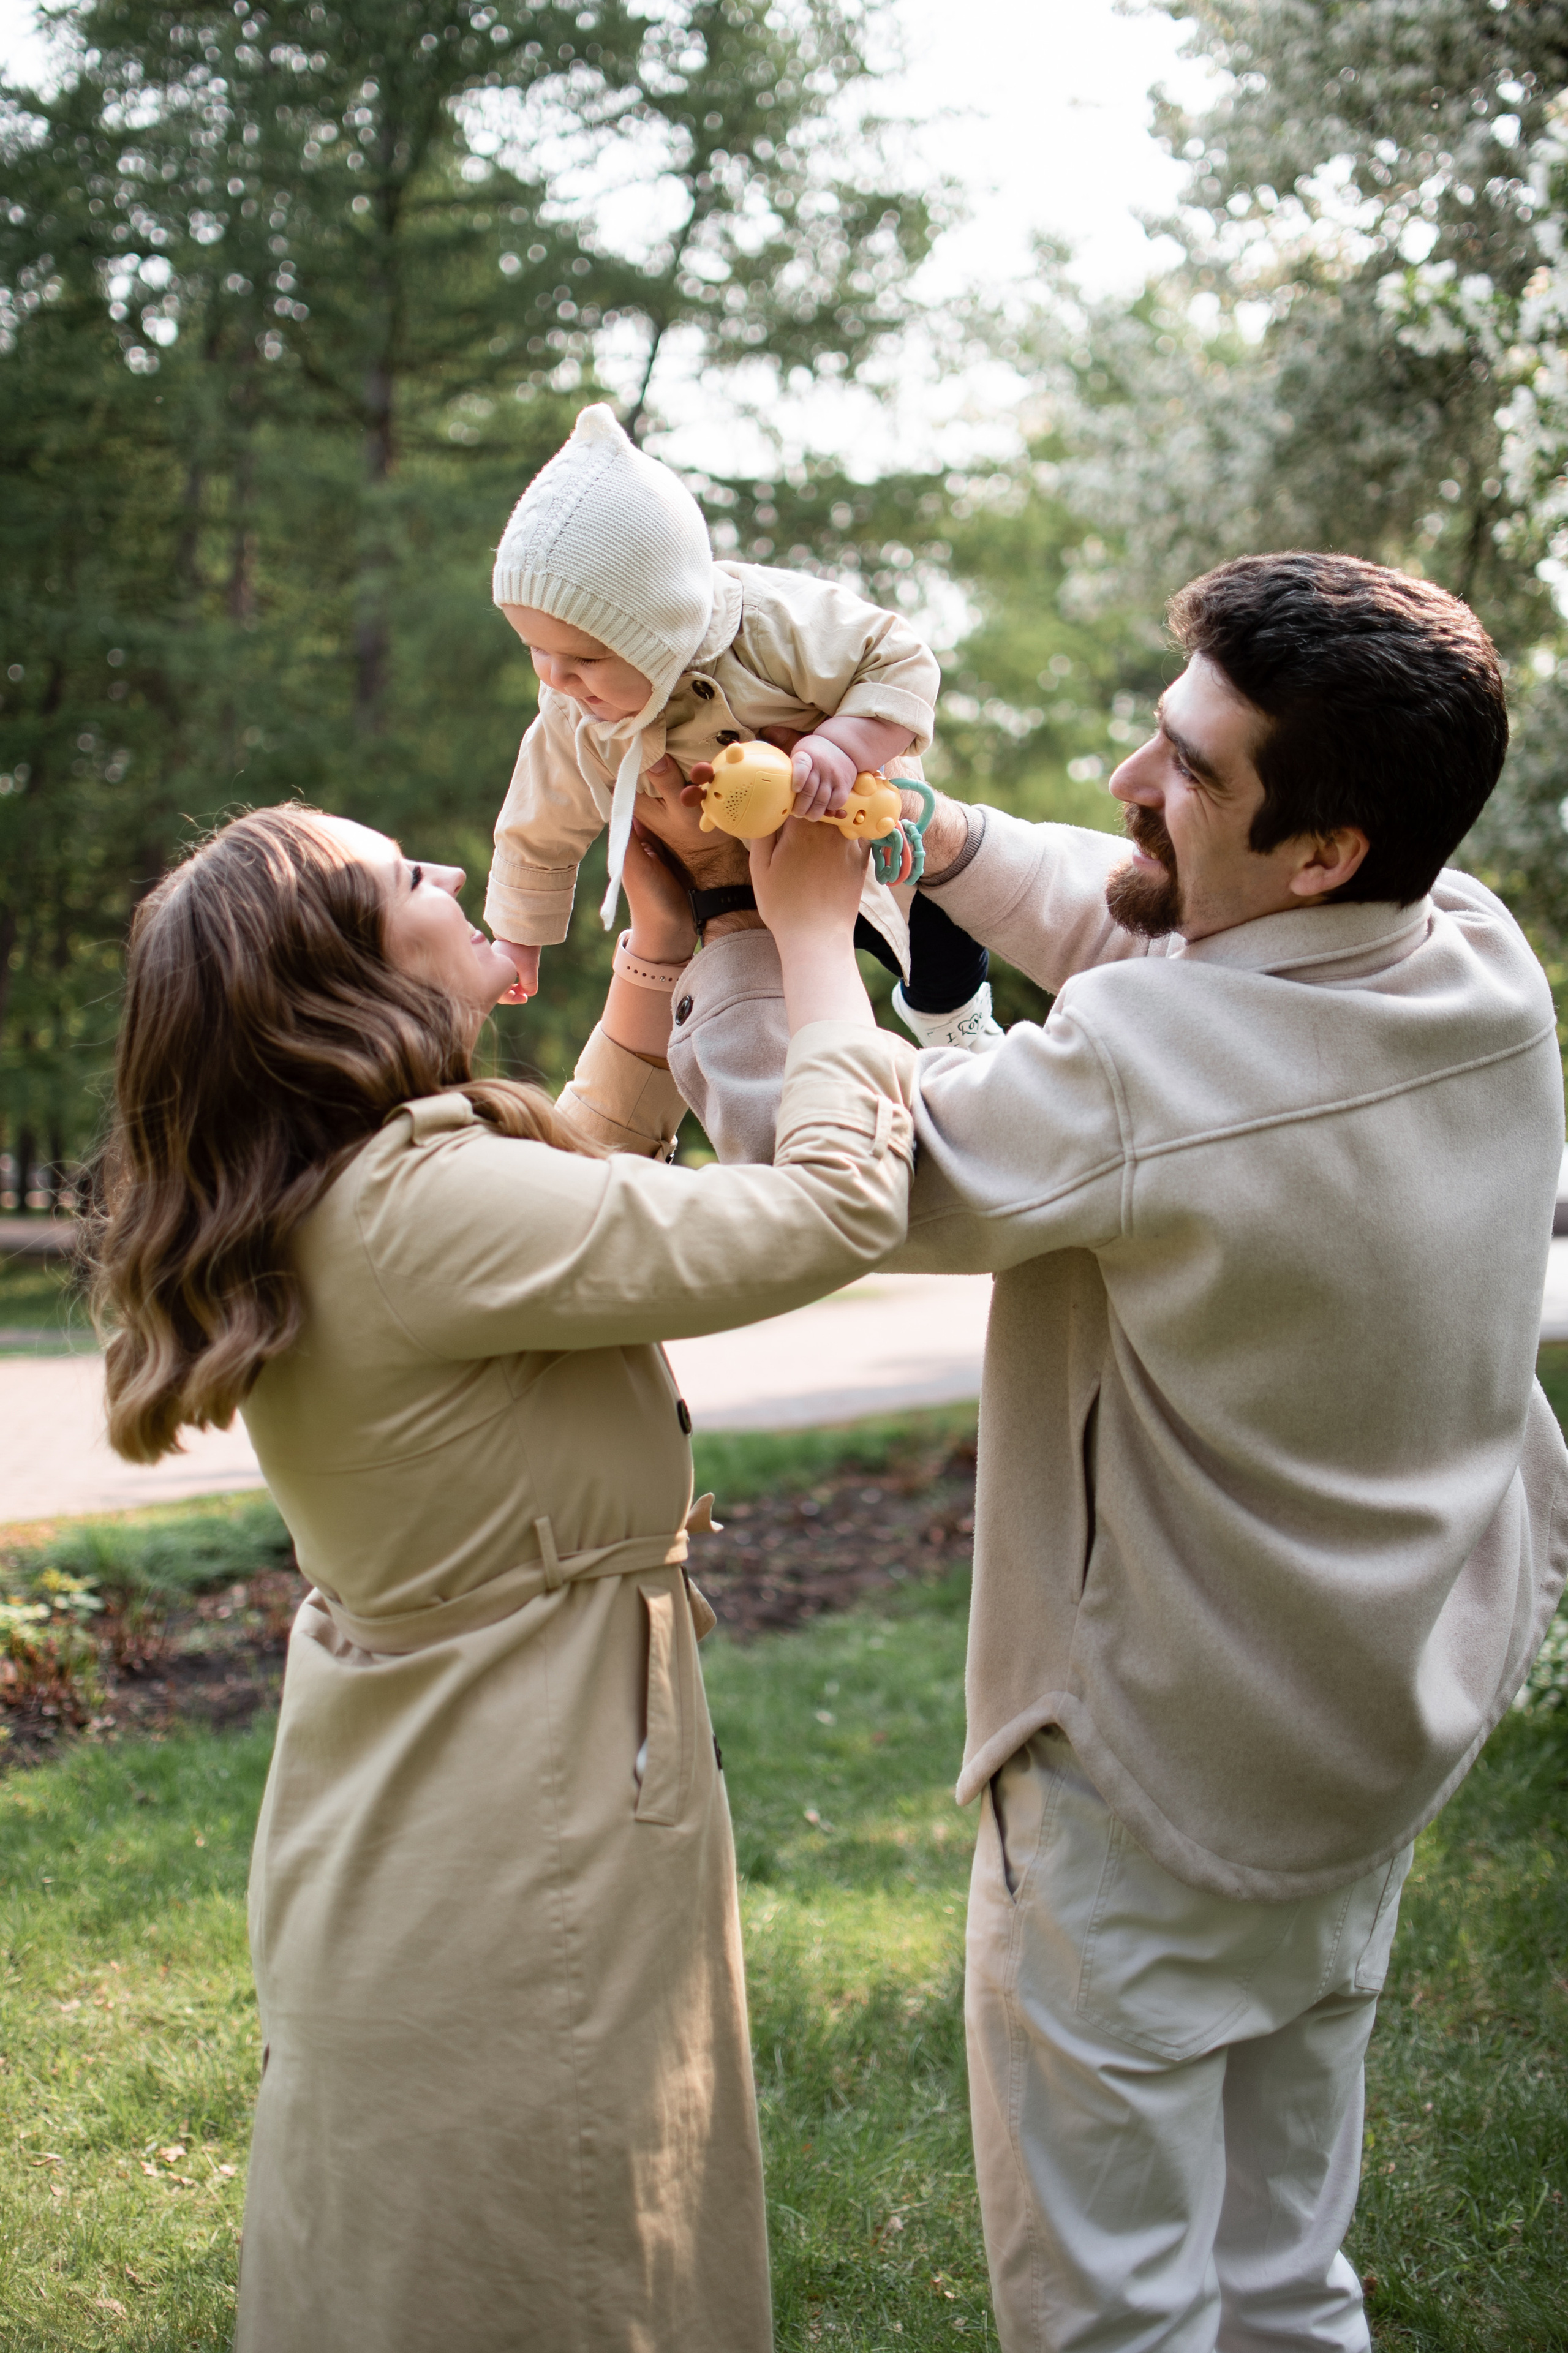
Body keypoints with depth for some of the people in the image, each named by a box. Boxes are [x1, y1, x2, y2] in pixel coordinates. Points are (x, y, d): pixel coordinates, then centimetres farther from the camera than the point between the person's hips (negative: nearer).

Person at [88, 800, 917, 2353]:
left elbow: (591, 1157, 20)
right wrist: (814, 929, -13)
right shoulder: (423, 1209, -27)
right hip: (516, 1864, -10)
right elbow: (835, 1208, -26)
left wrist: (663, 940, 11)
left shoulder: (323, 1203, 3)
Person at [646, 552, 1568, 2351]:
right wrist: (938, 835, -2)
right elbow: (1147, 927, 8)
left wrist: (745, 916, -10)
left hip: (1161, 1774, -8)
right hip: (1400, 1728, 8)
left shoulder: (1148, 1076, -34)